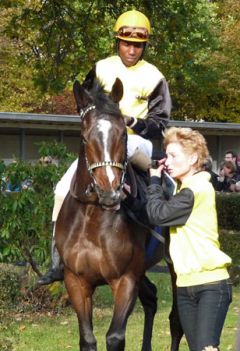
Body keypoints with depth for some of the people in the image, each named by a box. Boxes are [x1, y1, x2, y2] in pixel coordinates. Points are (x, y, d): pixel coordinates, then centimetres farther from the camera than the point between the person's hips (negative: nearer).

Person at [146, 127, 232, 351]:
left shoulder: (198, 189, -14)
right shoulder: (183, 188, 15)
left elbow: (158, 214, -15)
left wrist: (154, 181, 0)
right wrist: (158, 180, 11)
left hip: (211, 283, -9)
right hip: (185, 284, 9)